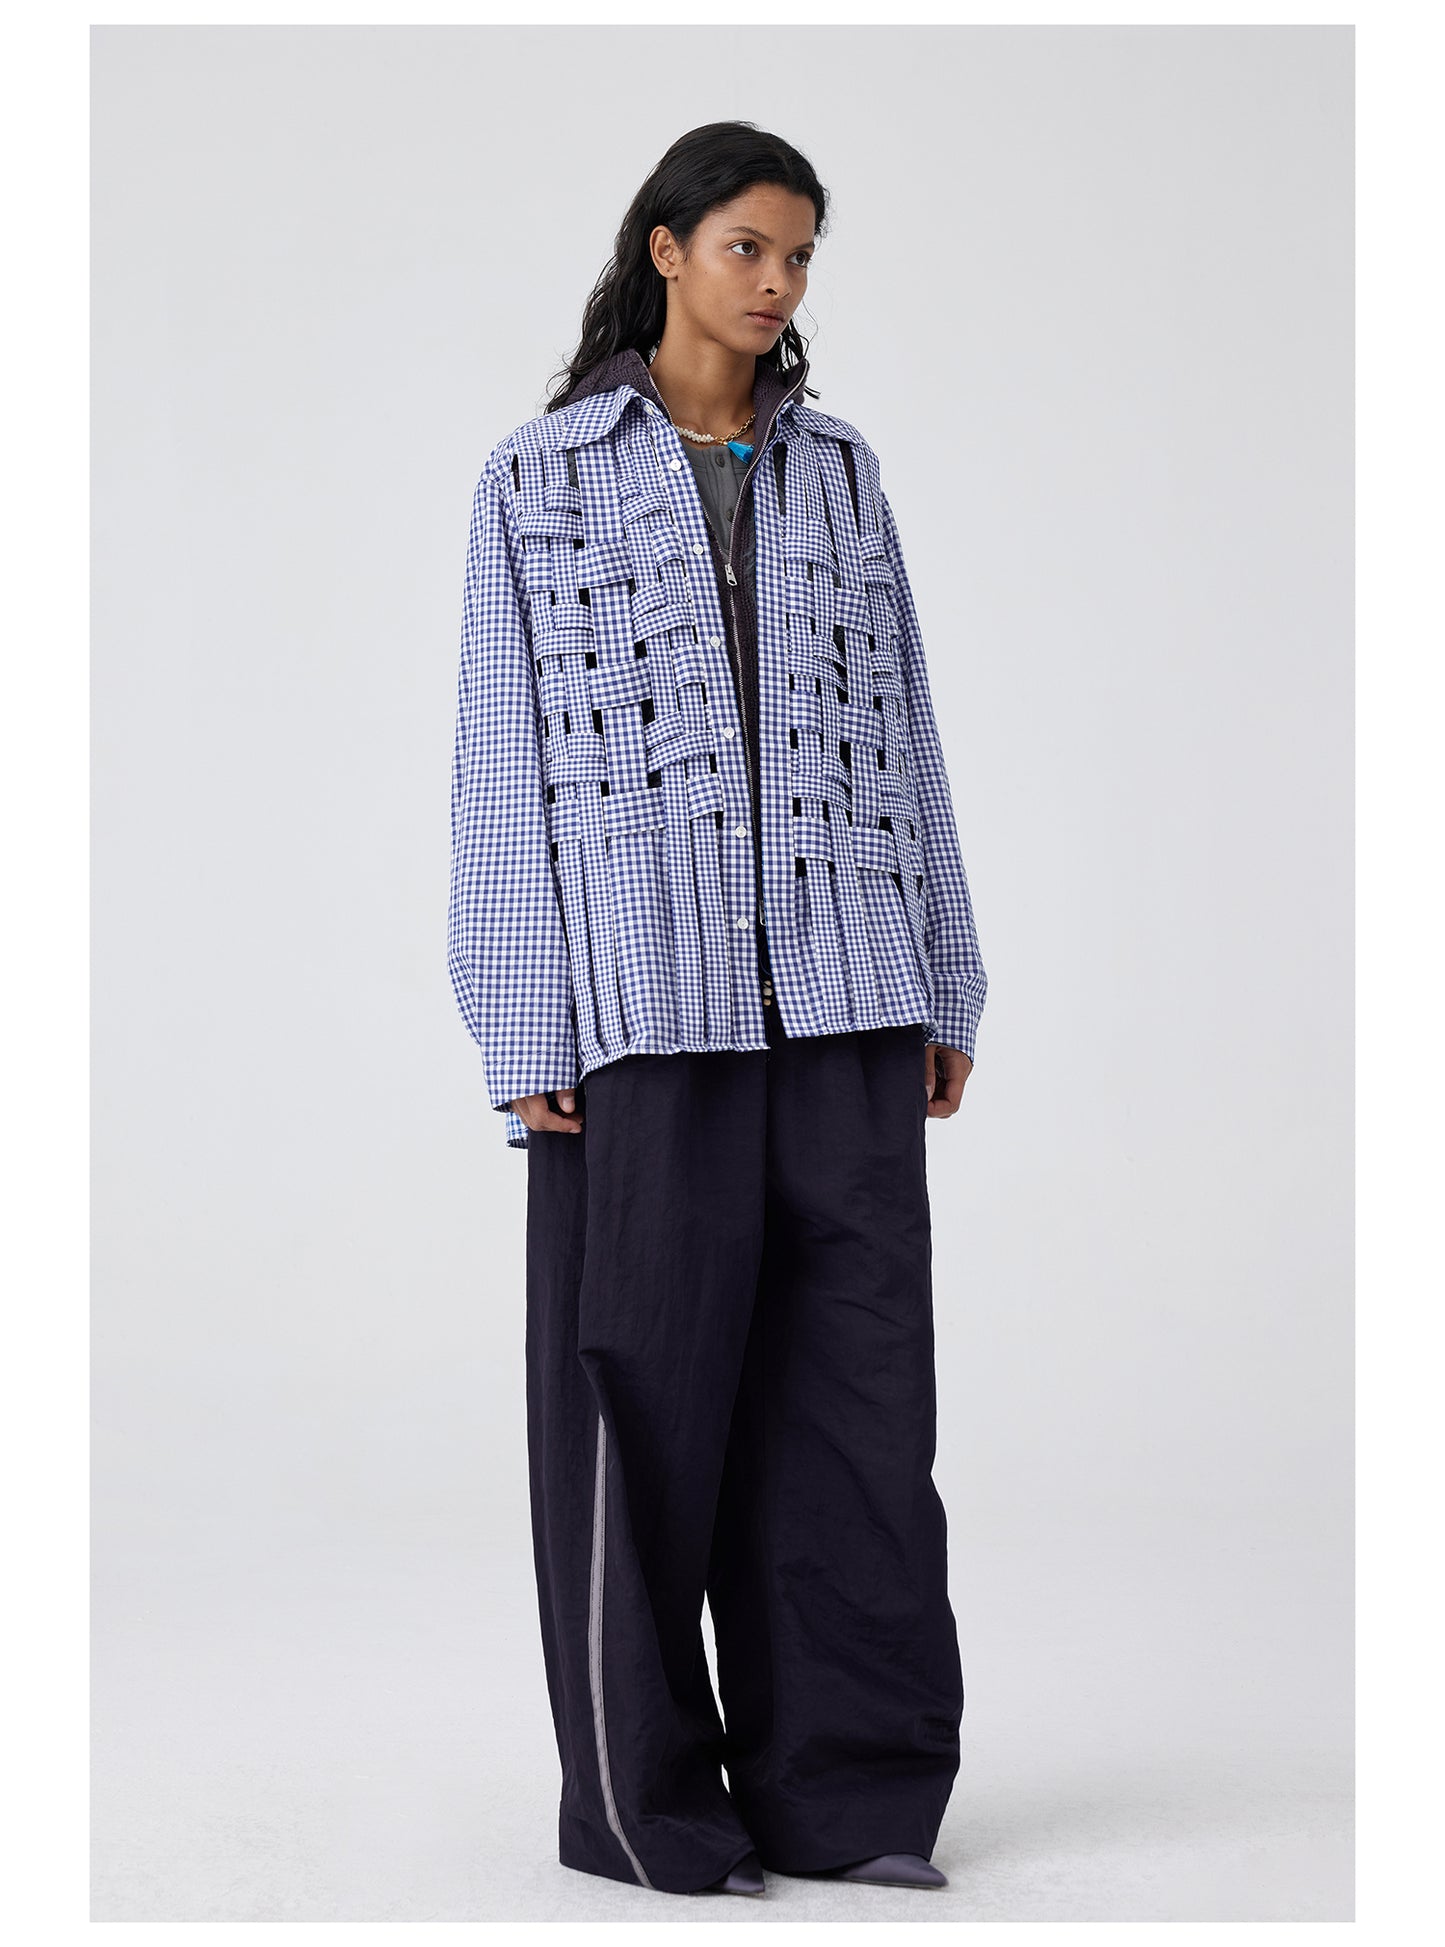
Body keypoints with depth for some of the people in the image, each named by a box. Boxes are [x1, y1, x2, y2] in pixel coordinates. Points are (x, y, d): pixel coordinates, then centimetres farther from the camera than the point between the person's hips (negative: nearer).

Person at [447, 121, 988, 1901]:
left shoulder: (840, 472, 15)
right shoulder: (542, 479, 5)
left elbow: (899, 733, 15)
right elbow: (507, 762, 0)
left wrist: (945, 996, 10)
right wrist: (524, 1038, -6)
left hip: (840, 997, 3)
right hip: (645, 996, -3)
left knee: (854, 1379, 2)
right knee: (647, 1388, 0)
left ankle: (844, 1789, 11)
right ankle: (642, 1796, 13)